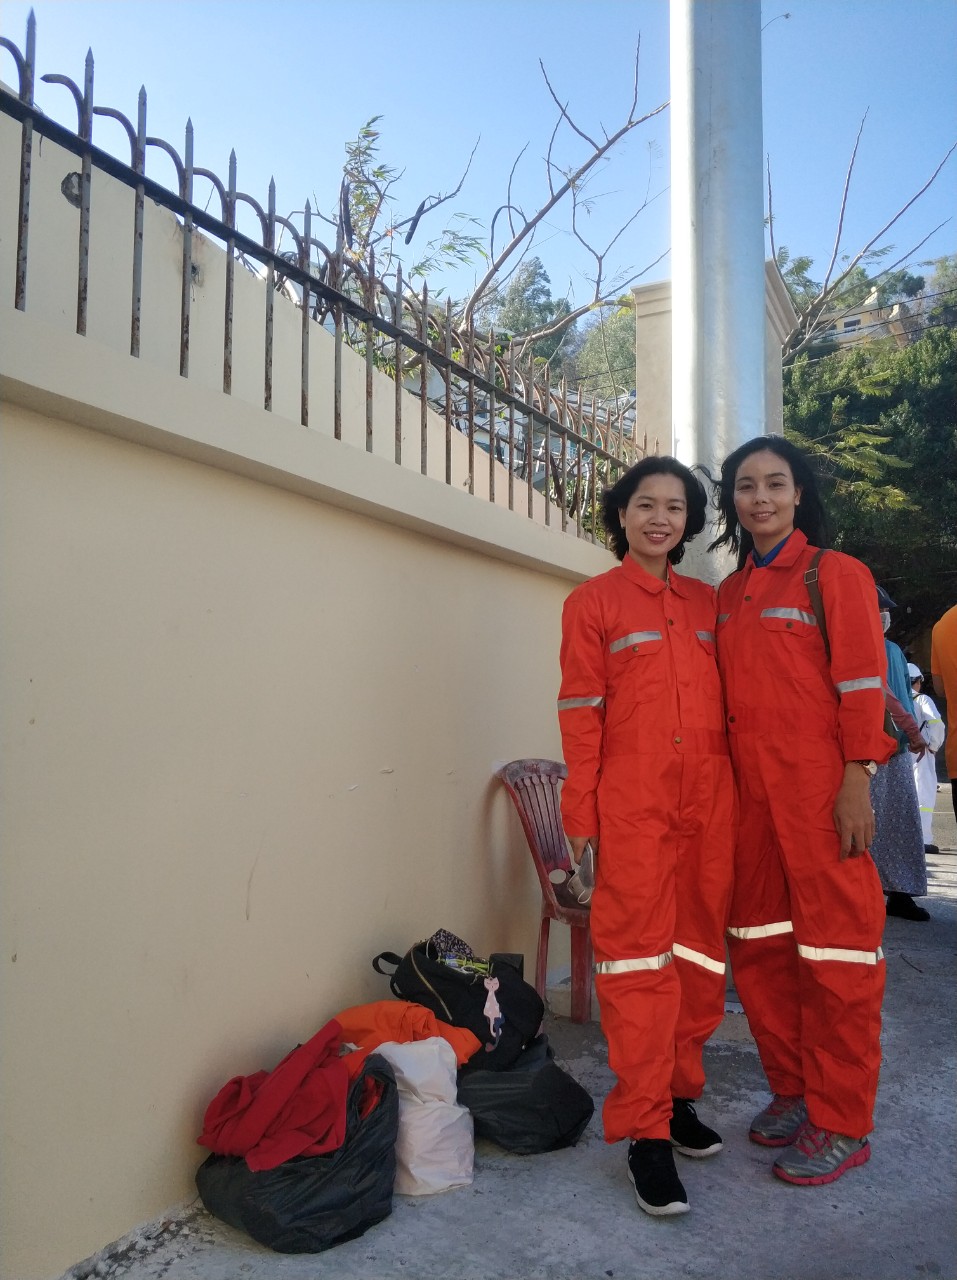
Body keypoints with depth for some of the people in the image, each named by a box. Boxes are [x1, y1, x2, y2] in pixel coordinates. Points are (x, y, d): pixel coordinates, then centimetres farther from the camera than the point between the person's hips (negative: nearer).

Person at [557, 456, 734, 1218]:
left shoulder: (706, 604, 13)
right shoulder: (593, 603, 2)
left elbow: (726, 702, 13)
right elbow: (580, 714, -2)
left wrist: (740, 791, 8)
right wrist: (580, 811, -5)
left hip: (710, 800, 5)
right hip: (633, 805, -4)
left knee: (699, 951, 11)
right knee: (639, 960, -1)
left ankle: (680, 1093, 28)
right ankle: (646, 1132, 9)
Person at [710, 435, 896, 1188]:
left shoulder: (835, 575, -2)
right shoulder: (729, 594, 13)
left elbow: (863, 684, -8)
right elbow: (728, 695, 14)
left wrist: (857, 782, -14)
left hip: (821, 792, -6)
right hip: (749, 792, 6)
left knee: (834, 951, 2)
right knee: (761, 949, 12)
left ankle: (842, 1123, 17)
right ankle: (792, 1091, 30)